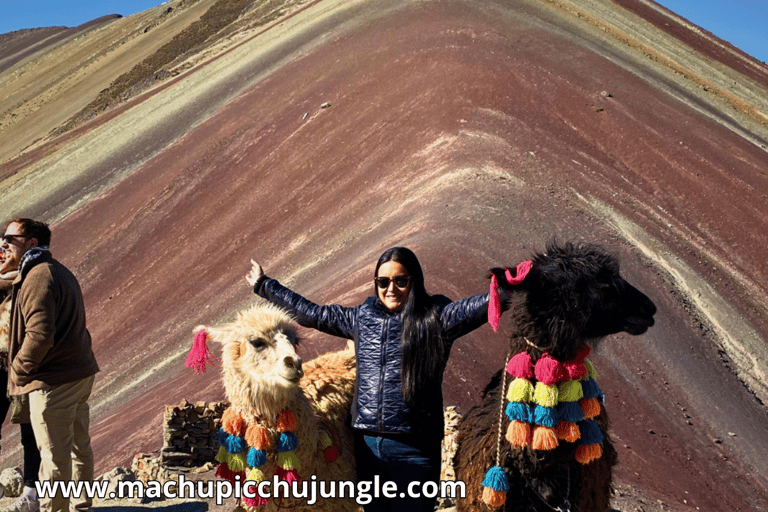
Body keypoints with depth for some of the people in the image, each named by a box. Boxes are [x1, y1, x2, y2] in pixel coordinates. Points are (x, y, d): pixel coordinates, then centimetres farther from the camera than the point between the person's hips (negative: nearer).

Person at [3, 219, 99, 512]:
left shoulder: (37, 278, -17)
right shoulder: (60, 272, 14)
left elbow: (40, 334, -27)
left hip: (53, 382, -10)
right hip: (80, 373, 10)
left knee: (54, 456, 1)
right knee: (79, 447, 19)